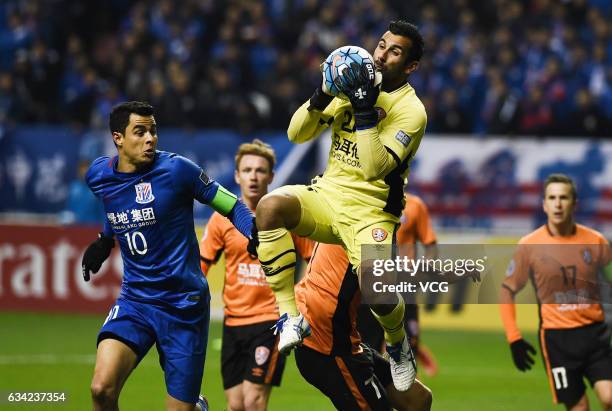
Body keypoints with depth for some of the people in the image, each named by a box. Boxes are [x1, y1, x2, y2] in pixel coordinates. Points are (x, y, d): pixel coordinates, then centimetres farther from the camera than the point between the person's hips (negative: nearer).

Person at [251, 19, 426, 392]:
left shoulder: (410, 110, -9)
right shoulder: (352, 86, 6)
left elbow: (375, 167, -22)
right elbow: (297, 134, 4)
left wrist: (365, 110, -27)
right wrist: (321, 98, -13)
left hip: (370, 214, -4)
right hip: (327, 194, 4)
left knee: (380, 297, -27)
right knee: (271, 205, -29)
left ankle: (397, 344, 13)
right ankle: (290, 317, -22)